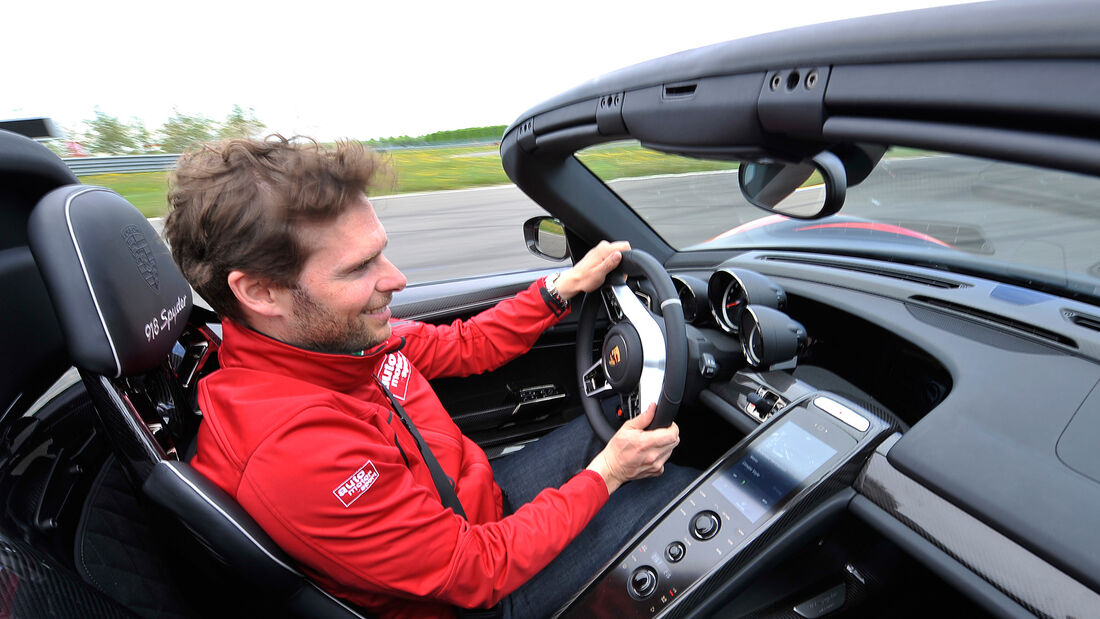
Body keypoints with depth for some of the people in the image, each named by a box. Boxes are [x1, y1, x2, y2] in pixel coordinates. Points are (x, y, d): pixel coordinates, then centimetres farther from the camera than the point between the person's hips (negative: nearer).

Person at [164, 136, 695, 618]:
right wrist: (605, 475, -20)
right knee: (675, 487, -1)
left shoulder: (329, 336, -12)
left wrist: (565, 286, -2)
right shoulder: (293, 452, -39)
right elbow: (479, 573, -28)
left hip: (476, 500, 7)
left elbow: (463, 346, 3)